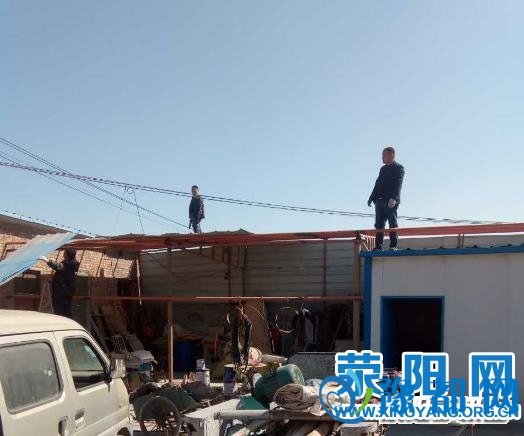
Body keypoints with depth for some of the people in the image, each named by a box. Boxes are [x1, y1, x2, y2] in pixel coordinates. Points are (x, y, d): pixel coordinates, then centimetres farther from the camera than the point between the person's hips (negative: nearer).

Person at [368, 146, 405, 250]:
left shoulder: (398, 168, 1)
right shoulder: (383, 169, 24)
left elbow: (398, 184, -12)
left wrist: (394, 198, -24)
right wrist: (372, 198, 16)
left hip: (391, 201, -7)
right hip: (380, 201, 7)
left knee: (393, 224, -6)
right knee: (379, 225, 3)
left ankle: (394, 245, -6)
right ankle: (378, 247, 3)